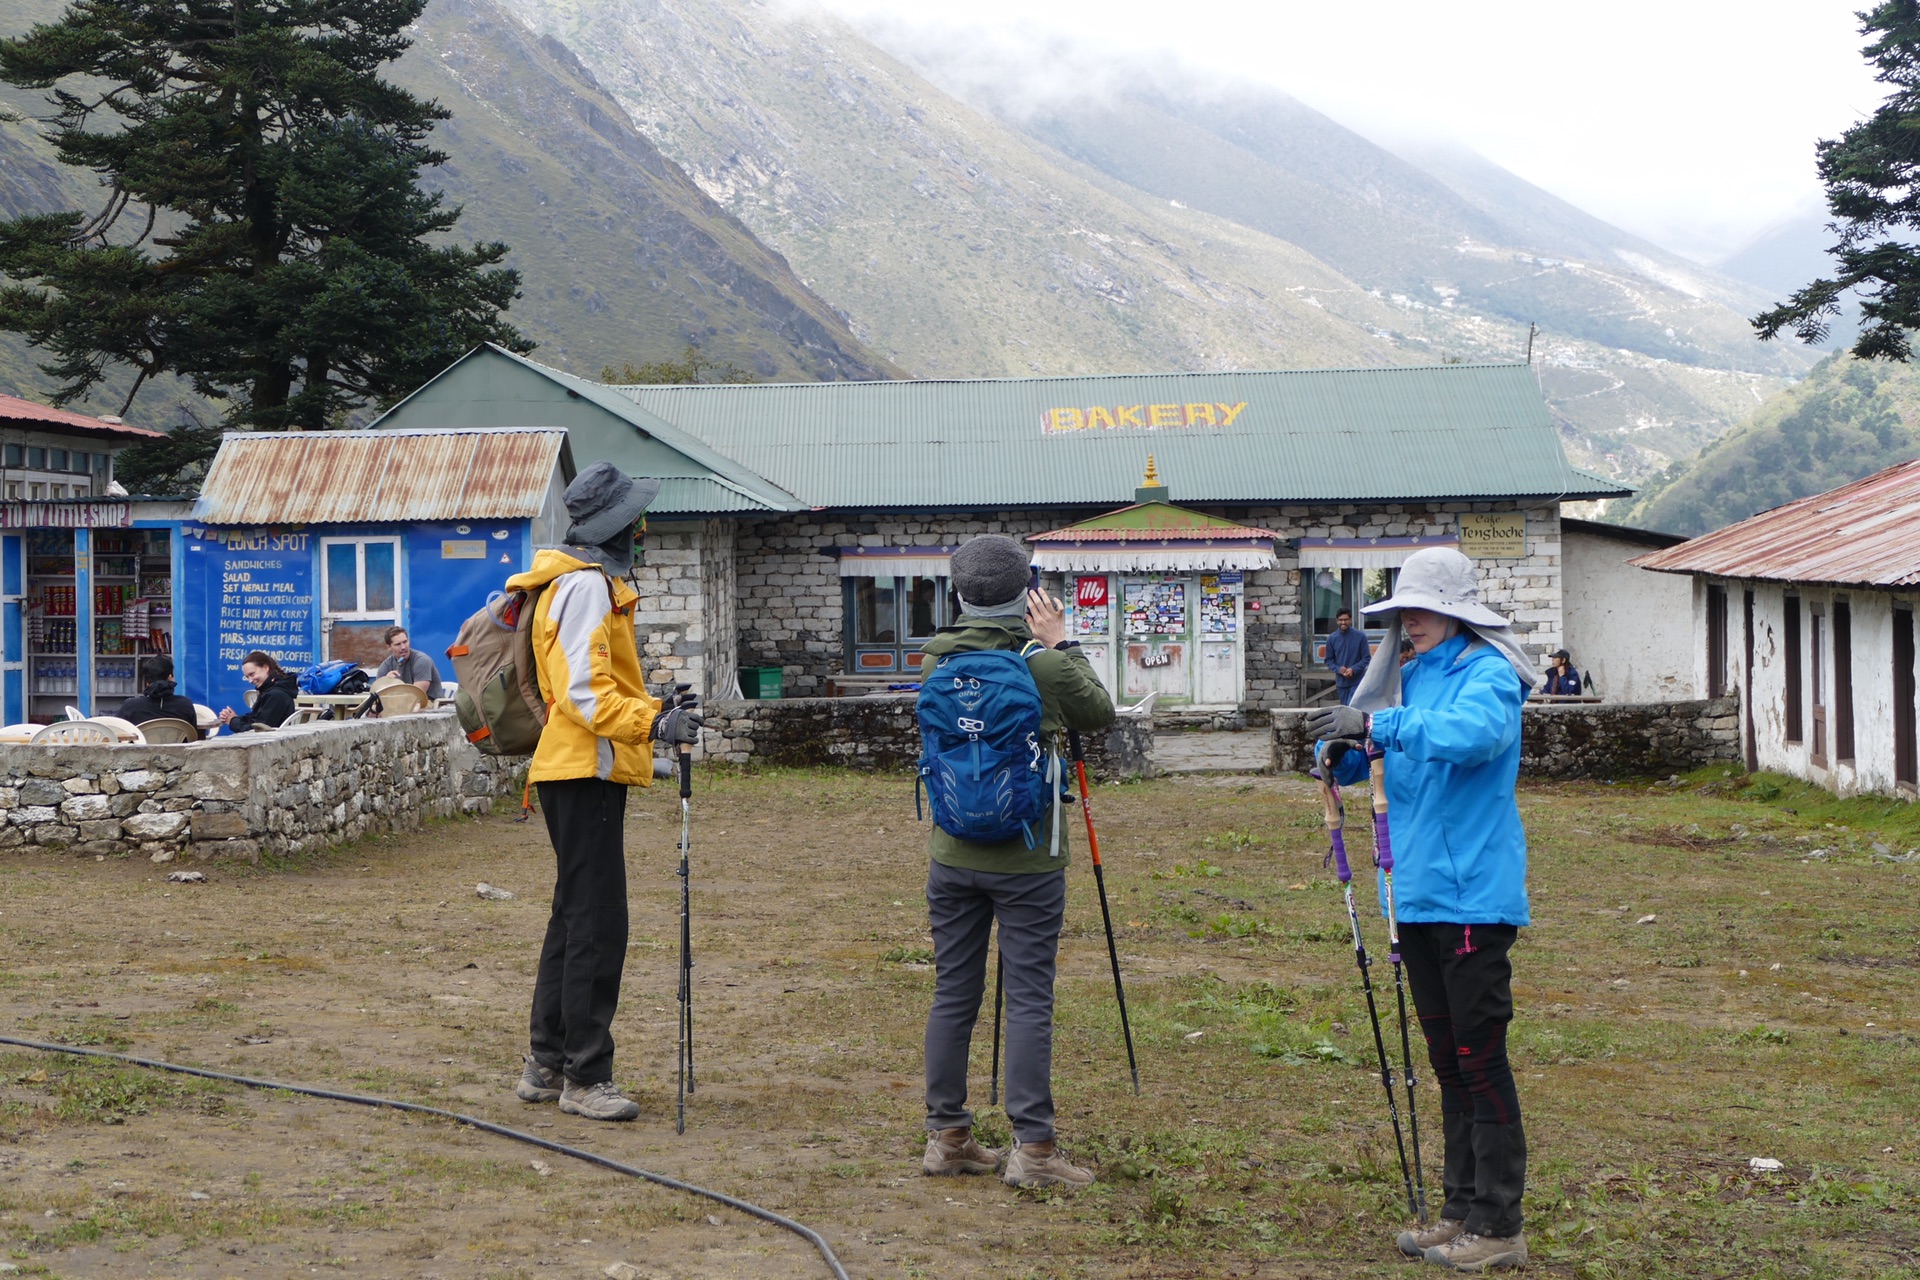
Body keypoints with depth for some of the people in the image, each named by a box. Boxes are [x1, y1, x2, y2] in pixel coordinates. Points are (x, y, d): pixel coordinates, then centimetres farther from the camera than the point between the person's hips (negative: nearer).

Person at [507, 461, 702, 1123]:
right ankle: (585, 1076, -3)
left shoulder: (593, 581, 19)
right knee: (598, 924, -8)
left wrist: (653, 711, 24)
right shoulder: (588, 585, -14)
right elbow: (584, 693, -23)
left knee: (576, 917, 16)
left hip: (583, 772, 11)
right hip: (587, 771, -11)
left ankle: (545, 1065, 25)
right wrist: (652, 723, -31)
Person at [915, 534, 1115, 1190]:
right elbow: (1101, 712, 3)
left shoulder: (935, 662, -1)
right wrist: (1061, 644, 7)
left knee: (952, 993, 11)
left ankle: (946, 1136, 20)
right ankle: (1032, 1146, 1)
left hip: (953, 856, 4)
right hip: (1026, 859, -4)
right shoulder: (1046, 665, -12)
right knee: (1029, 999, 0)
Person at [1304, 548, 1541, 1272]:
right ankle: (1462, 1212, 24)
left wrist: (1380, 723, -35)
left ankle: (1499, 1230, 5)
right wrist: (1343, 757, -7)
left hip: (1473, 897, -8)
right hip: (1418, 893, 8)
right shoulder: (1411, 677, 14)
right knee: (1446, 1061, 14)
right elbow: (1378, 758, 15)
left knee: (1480, 1058, -4)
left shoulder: (1488, 674, -10)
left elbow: (1473, 733, -31)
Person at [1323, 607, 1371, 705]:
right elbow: (1329, 660, 8)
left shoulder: (1360, 636, -4)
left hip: (1357, 682, -4)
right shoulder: (1332, 639, 3)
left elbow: (1367, 658, -2)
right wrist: (1338, 669, -12)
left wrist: (1353, 669, -17)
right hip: (1341, 682, 4)